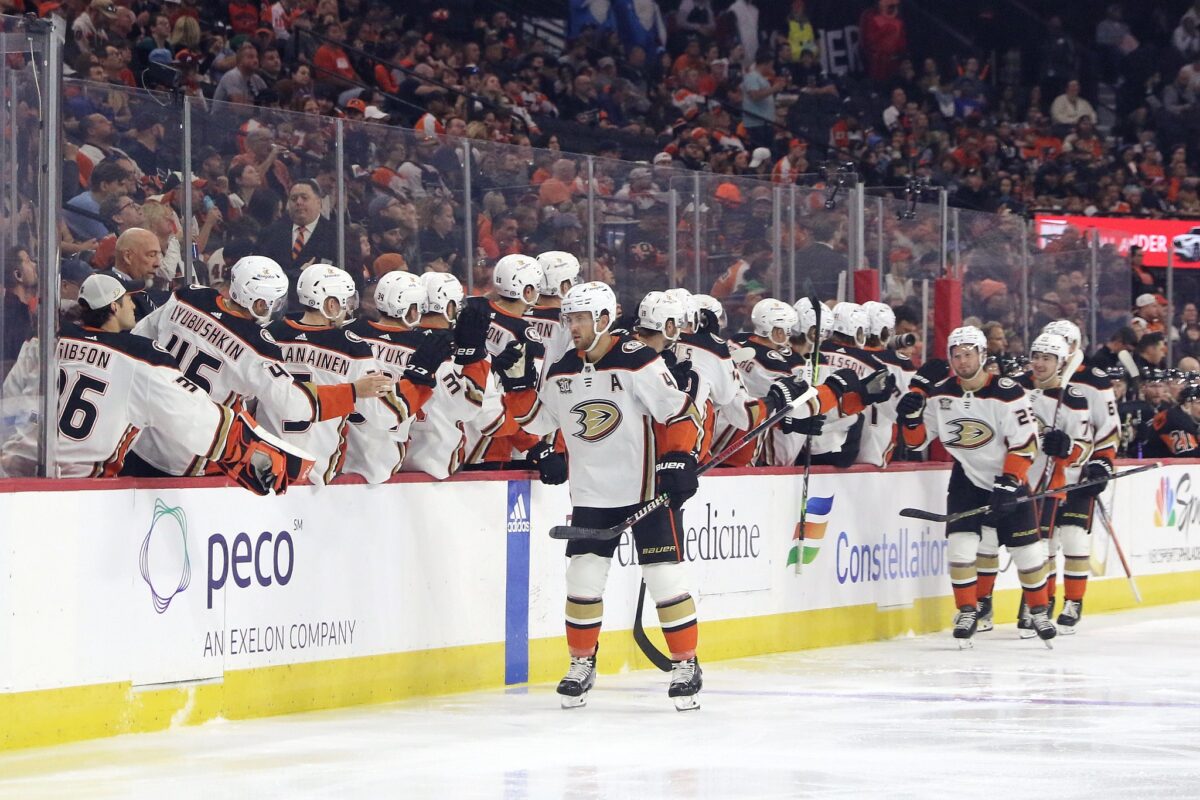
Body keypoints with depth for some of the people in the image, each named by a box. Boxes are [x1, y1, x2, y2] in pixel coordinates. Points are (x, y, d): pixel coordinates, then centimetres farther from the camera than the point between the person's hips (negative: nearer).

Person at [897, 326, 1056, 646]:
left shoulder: (1007, 393, -17)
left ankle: (1039, 610, 20)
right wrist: (911, 418, -20)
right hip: (966, 478, 2)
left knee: (1026, 548, 0)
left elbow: (1024, 443, -16)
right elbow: (918, 440, 1)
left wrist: (1009, 483, -22)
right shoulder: (939, 394, -6)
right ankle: (967, 612, 1)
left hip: (1009, 478, -2)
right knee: (960, 544, -13)